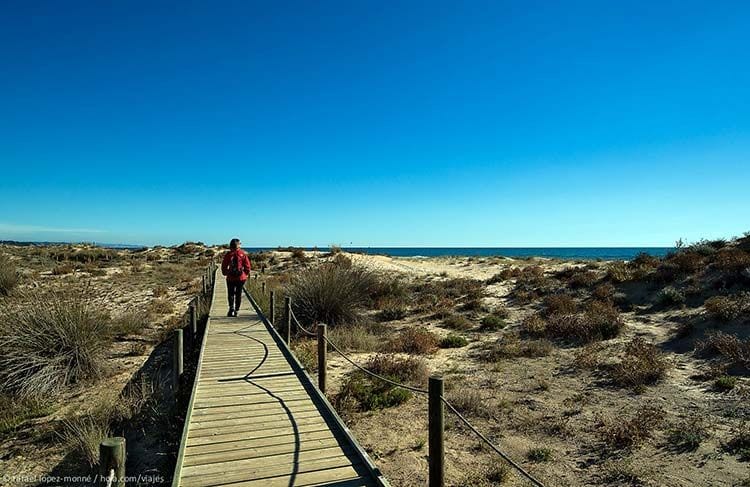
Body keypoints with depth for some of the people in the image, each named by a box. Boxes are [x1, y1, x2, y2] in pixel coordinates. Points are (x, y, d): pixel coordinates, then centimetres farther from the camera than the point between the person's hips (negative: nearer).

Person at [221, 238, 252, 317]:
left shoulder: (228, 254, -4)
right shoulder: (243, 254, -4)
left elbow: (224, 266, 1)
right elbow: (247, 265, -1)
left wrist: (225, 273, 16)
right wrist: (246, 274, 12)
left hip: (230, 278, 0)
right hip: (241, 277, 0)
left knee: (231, 294, 9)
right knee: (238, 294, 11)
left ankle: (231, 308, -11)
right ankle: (236, 310, 14)